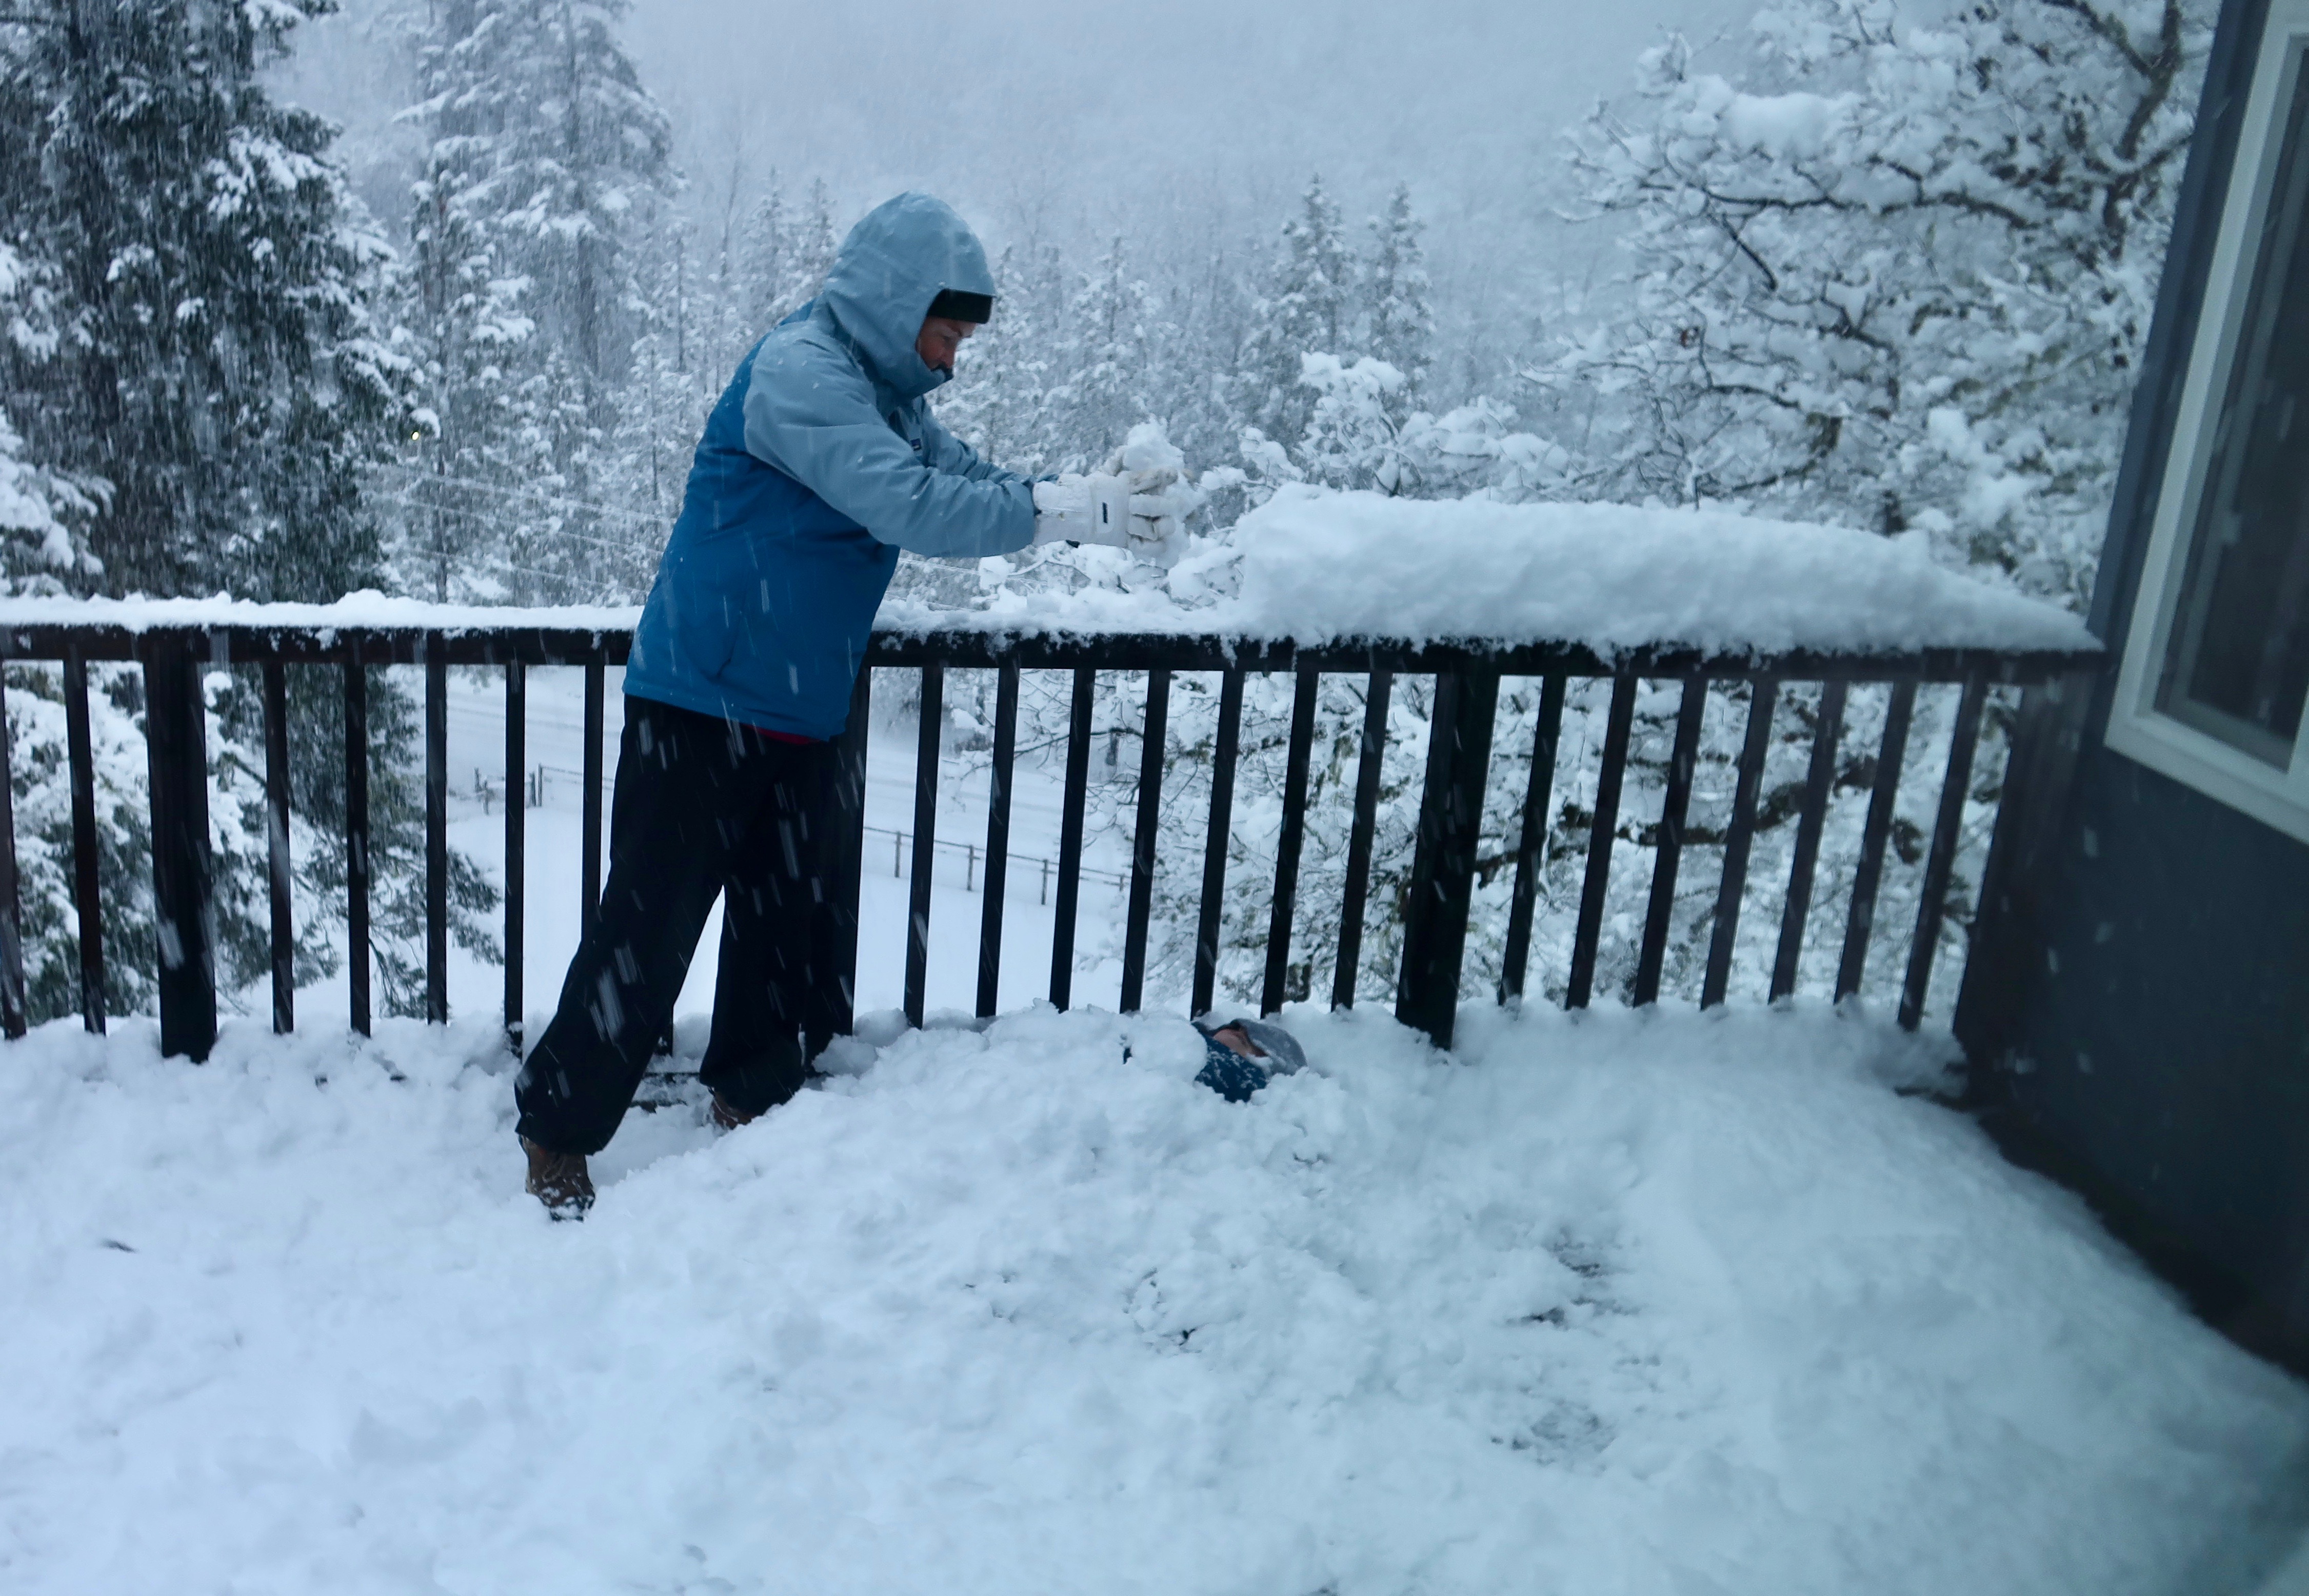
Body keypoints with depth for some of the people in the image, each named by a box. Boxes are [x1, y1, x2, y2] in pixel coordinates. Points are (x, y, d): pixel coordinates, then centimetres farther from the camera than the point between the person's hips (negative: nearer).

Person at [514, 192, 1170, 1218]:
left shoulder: (890, 395, 11)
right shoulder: (800, 372, -19)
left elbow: (968, 480, 10)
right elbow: (914, 508, -27)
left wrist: (1094, 500, -7)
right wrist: (1072, 515, -23)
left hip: (799, 715, 9)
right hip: (702, 705, -9)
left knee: (787, 915, 16)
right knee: (648, 932, -4)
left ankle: (752, 1098, 32)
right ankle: (558, 1137, 9)